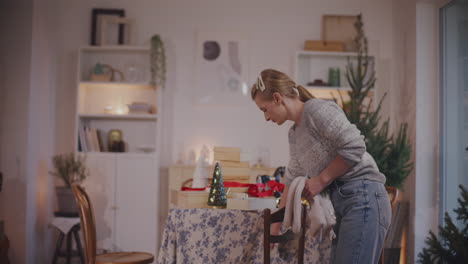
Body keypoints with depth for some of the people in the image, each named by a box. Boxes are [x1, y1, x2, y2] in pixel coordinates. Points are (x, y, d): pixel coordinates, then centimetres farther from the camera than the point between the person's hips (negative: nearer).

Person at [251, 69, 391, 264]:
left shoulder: (317, 109, -9)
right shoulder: (294, 134, 19)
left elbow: (354, 147, -16)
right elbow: (292, 180, 25)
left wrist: (321, 180, -9)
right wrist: (275, 226, 26)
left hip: (362, 198, -9)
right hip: (343, 204, 9)